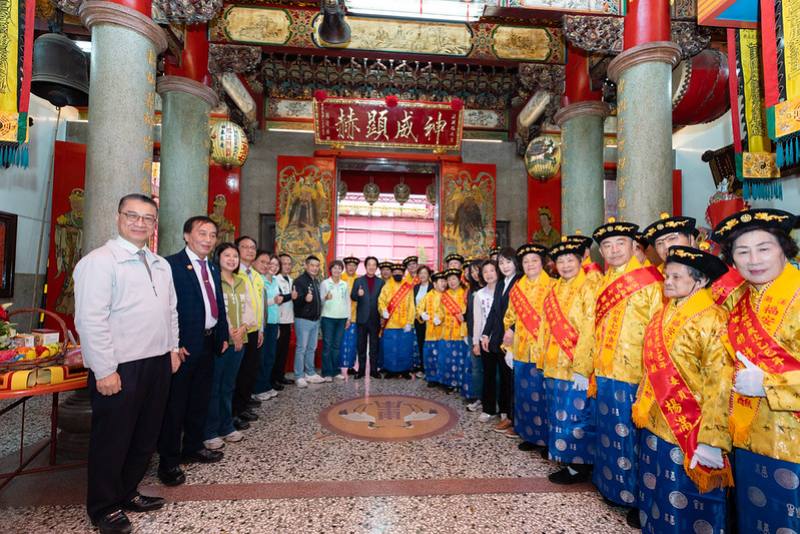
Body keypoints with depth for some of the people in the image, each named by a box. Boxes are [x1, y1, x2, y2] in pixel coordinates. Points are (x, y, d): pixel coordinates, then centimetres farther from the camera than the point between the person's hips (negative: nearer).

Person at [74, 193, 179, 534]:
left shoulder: (160, 264, 12)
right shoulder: (100, 260, -11)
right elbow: (91, 319, -16)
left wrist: (172, 348, 14)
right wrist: (105, 370, -18)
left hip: (158, 363, 7)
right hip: (120, 366, -7)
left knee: (145, 436, 18)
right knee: (111, 440, 9)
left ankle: (126, 493, 37)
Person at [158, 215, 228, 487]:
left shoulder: (213, 269, 13)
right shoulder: (171, 265, -12)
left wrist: (223, 336, 13)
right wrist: (175, 344, -19)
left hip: (209, 343, 8)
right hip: (184, 345, -8)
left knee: (200, 400, 19)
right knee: (175, 403, 6)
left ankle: (193, 447, 36)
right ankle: (169, 461, 20)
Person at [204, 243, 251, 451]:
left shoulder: (242, 281, 13)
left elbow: (248, 308, 11)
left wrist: (242, 328, -5)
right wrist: (229, 332, -16)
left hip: (239, 340, 6)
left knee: (228, 386, 15)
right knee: (214, 387, 2)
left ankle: (226, 427, 25)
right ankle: (210, 433, 13)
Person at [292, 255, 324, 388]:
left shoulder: (316, 282, 14)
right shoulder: (300, 280, -12)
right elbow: (296, 300, -21)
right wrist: (305, 299, -39)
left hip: (315, 320, 8)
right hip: (303, 320, -8)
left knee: (312, 348, 14)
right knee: (301, 348, -2)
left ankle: (310, 373, 24)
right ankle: (299, 376, 7)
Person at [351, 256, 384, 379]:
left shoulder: (381, 282, 6)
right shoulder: (358, 280, 5)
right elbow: (352, 297, -1)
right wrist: (358, 294, -23)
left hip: (375, 318, 0)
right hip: (362, 317, 0)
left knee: (374, 345, 6)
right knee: (361, 345, 6)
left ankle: (374, 370, 14)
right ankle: (361, 369, 15)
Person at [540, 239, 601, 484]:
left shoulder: (589, 287, -8)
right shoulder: (555, 290, 13)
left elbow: (590, 329, -15)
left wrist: (581, 367, -19)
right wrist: (546, 362, 14)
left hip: (577, 368, -7)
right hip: (555, 366, 7)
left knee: (577, 415, 2)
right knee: (559, 415, 14)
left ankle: (580, 466, 17)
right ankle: (567, 460, 28)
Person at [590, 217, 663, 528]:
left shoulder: (650, 281, -10)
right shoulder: (604, 283, 10)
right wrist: (595, 370, 14)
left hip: (635, 376, -6)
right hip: (606, 374, 7)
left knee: (634, 436, 5)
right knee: (611, 433, 18)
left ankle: (641, 500, 24)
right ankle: (614, 487, 35)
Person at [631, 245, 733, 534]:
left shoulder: (712, 320, -15)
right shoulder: (662, 316, 7)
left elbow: (721, 385, -19)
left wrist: (711, 441, -22)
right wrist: (641, 408, 14)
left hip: (689, 434, -7)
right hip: (655, 425, 7)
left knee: (686, 504, 10)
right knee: (657, 495, 20)